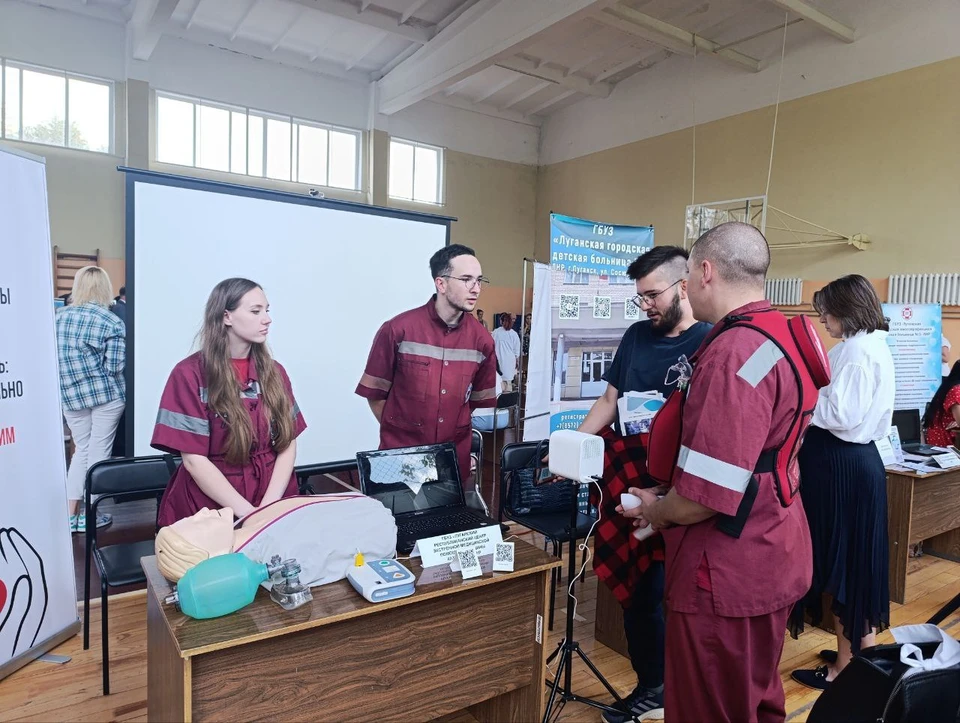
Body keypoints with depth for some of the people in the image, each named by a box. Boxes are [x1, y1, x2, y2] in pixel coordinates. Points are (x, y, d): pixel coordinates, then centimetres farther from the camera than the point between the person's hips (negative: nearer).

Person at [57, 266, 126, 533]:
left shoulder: (59, 316, 3)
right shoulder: (112, 322, -11)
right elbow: (115, 366, -14)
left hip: (70, 395, 5)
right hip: (105, 394, -4)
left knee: (82, 450, 16)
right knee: (98, 453, 5)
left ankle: (71, 514, 18)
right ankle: (88, 516, 12)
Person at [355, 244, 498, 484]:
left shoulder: (482, 339, -1)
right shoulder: (398, 329, -11)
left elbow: (481, 401, 10)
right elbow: (375, 393, -4)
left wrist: (460, 436, 6)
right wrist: (398, 435, -1)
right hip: (400, 455, -3)